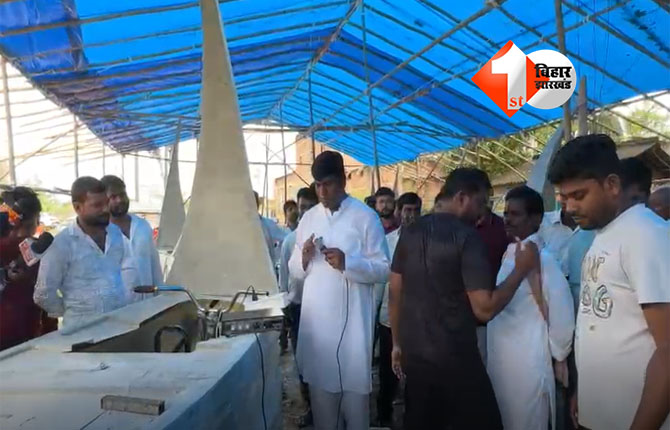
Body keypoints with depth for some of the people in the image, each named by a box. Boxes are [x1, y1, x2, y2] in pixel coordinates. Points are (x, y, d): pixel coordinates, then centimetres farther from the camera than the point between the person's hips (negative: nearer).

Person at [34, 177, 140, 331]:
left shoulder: (117, 233, 4)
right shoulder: (62, 243, -9)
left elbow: (130, 272, 4)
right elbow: (43, 294, -7)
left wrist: (125, 308, -5)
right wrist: (73, 312, 1)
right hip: (83, 327, -4)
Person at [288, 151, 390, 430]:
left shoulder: (366, 217, -5)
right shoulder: (308, 218, 9)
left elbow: (384, 269, -7)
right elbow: (295, 270, 11)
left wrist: (347, 262, -21)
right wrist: (304, 258, -10)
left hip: (351, 319, -4)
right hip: (315, 319, 4)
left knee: (354, 389, 6)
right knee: (320, 387, 13)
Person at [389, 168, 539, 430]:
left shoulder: (409, 233, 3)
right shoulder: (467, 237, -15)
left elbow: (395, 294, 7)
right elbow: (485, 309, -19)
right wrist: (521, 269, -9)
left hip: (414, 356, 6)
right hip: (455, 360, -6)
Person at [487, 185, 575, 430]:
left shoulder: (542, 259, -18)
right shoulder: (508, 255, 7)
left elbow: (562, 316, -18)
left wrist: (557, 357, -4)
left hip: (527, 369, -8)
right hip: (499, 365, 8)